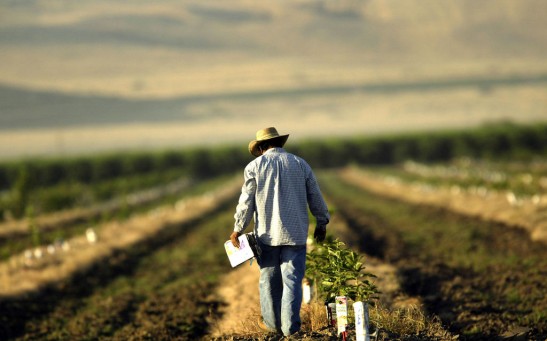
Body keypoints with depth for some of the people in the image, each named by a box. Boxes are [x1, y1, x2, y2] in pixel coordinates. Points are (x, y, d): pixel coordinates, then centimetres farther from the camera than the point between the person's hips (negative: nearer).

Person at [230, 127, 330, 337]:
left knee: (269, 279, 12)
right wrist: (322, 223, 21)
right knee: (292, 280, 0)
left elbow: (246, 201, -3)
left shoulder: (255, 166, -1)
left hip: (267, 234, 0)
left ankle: (272, 323, 17)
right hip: (295, 233, 1)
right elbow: (315, 197, 9)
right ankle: (290, 326, -7)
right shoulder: (300, 164, 5)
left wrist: (238, 229, 5)